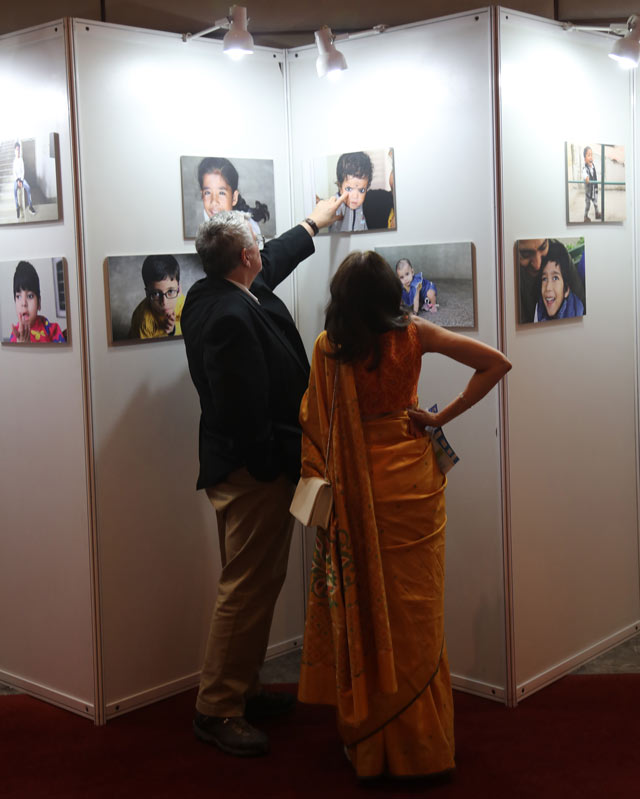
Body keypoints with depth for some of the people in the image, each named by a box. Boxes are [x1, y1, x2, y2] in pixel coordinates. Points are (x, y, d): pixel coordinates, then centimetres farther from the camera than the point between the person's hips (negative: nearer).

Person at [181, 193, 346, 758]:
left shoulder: (212, 297, 10)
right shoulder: (233, 317, -23)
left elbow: (273, 264, 29)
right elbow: (244, 408, -27)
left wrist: (313, 223, 41)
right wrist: (268, 465, -17)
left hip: (237, 468, 11)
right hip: (252, 471, -11)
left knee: (253, 583, 18)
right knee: (249, 588, -4)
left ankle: (241, 690, 29)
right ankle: (218, 710, 5)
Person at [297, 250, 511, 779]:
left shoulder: (328, 346, -7)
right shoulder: (414, 335, -6)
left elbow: (315, 422, -4)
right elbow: (497, 363, -7)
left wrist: (320, 482, 6)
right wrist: (443, 416, -6)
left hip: (356, 487, 0)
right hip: (411, 478, 0)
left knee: (363, 606, 11)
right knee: (415, 610, 9)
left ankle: (368, 739, 22)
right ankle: (421, 740, 20)